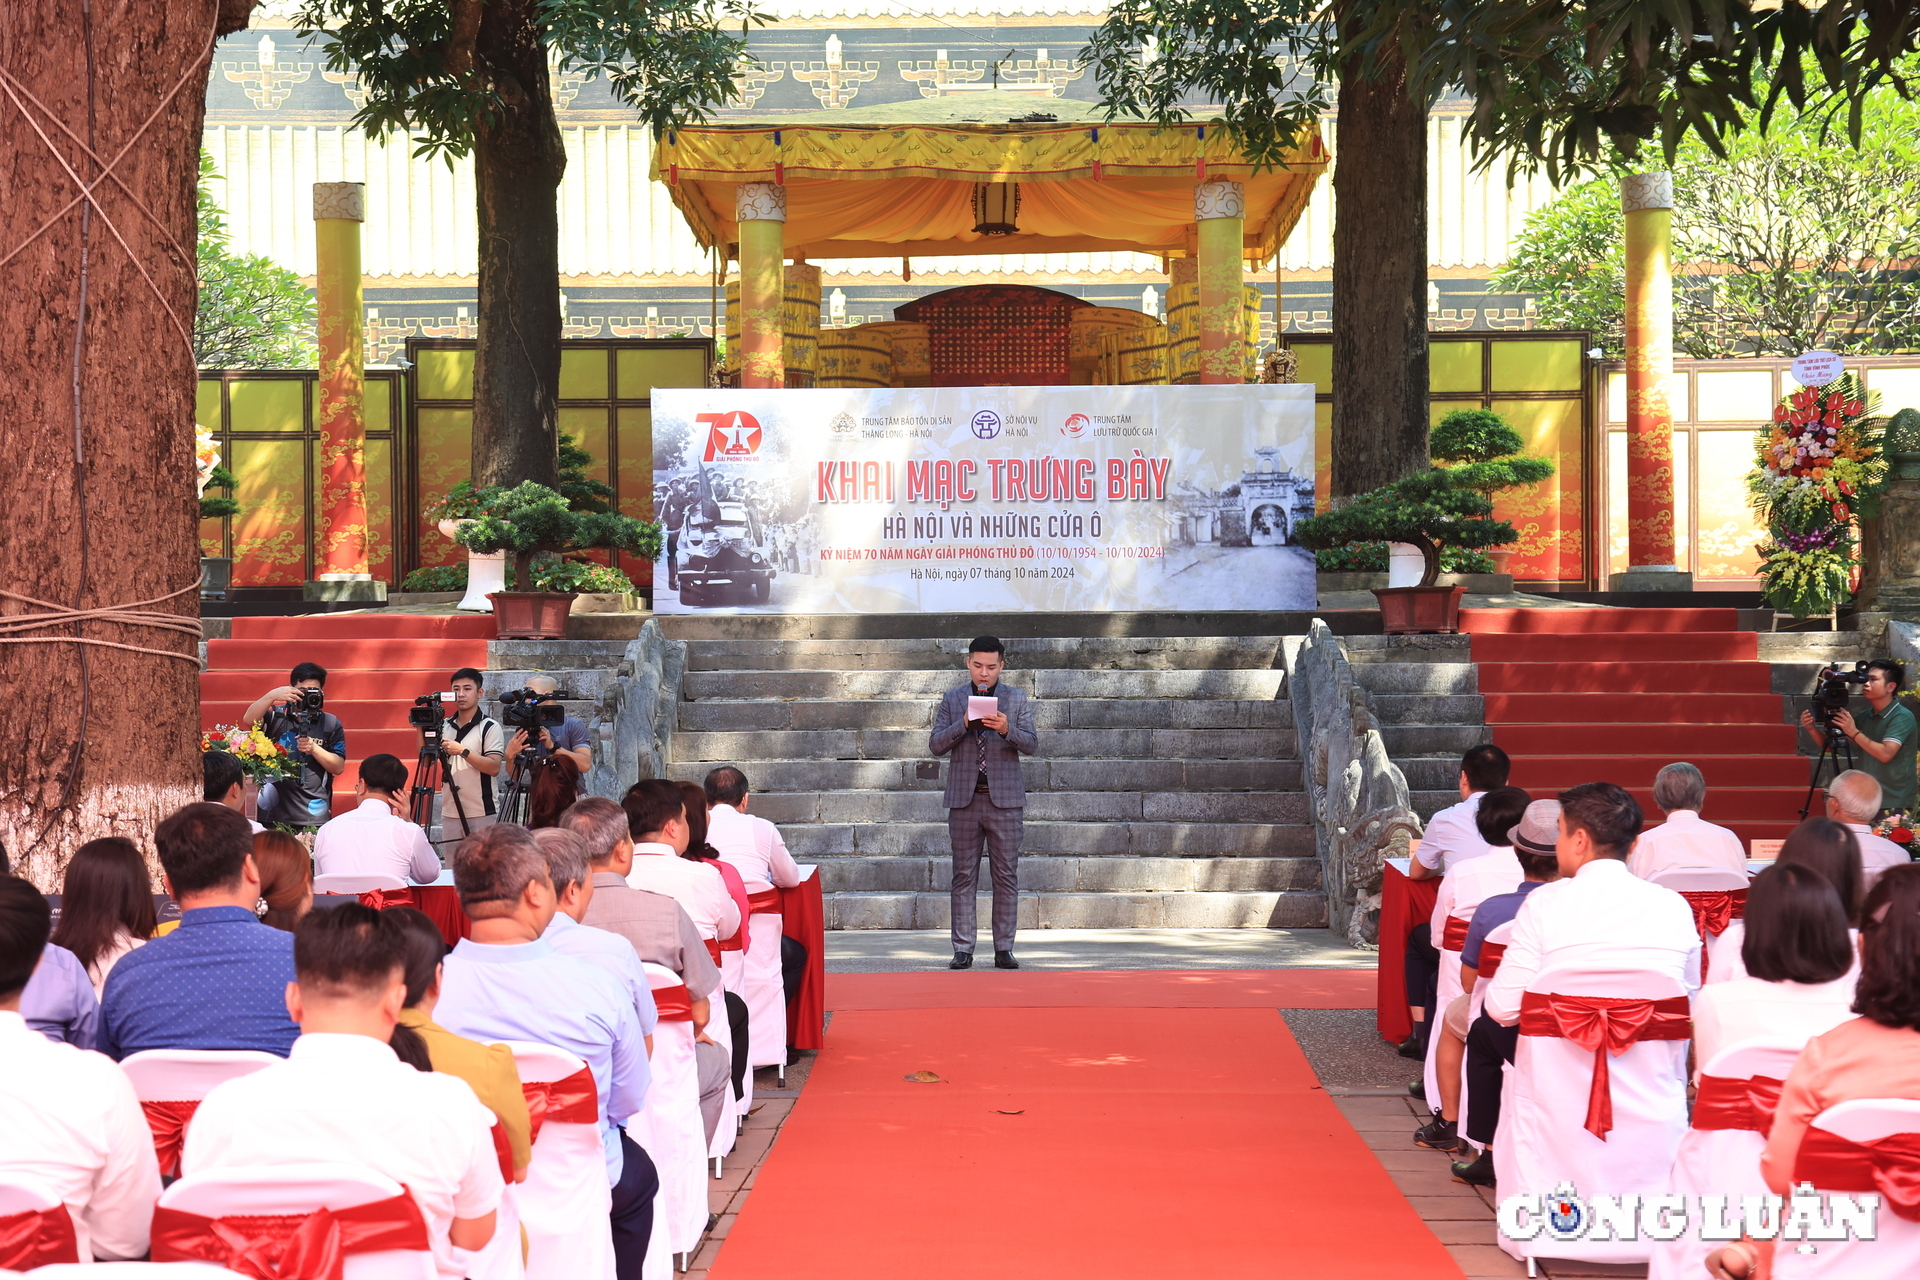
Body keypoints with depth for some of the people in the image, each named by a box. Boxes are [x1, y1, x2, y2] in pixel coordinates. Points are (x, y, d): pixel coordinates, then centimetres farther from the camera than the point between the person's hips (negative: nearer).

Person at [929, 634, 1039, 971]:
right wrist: (964, 724, -14)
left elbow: (1032, 744, 0)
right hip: (964, 798, 0)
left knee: (1006, 876, 0)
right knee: (964, 877, 1)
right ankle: (963, 949, 4)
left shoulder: (1017, 698, 7)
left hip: (1004, 798, 0)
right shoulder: (952, 700, 9)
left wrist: (1007, 730, -20)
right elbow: (936, 744, 2)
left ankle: (1003, 949, 5)